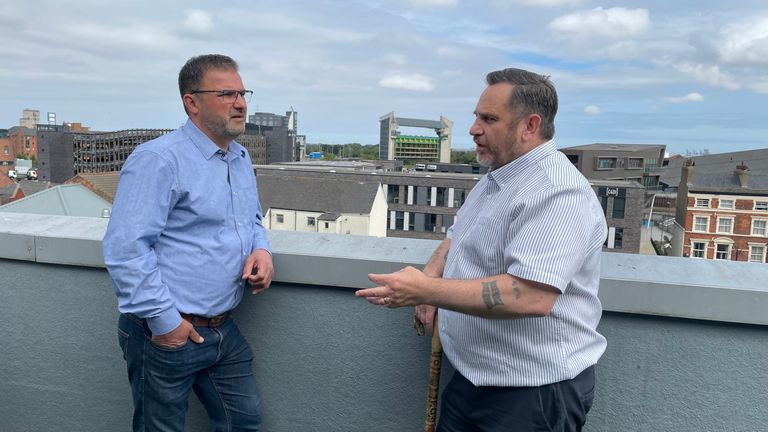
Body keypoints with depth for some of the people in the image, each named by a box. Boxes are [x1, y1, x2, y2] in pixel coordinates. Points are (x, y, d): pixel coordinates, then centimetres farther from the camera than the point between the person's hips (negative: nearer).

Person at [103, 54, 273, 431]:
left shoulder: (241, 157, 10)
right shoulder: (158, 159, -16)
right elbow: (125, 248, -22)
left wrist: (261, 249, -1)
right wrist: (164, 321, -19)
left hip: (223, 330, 7)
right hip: (168, 334, -7)